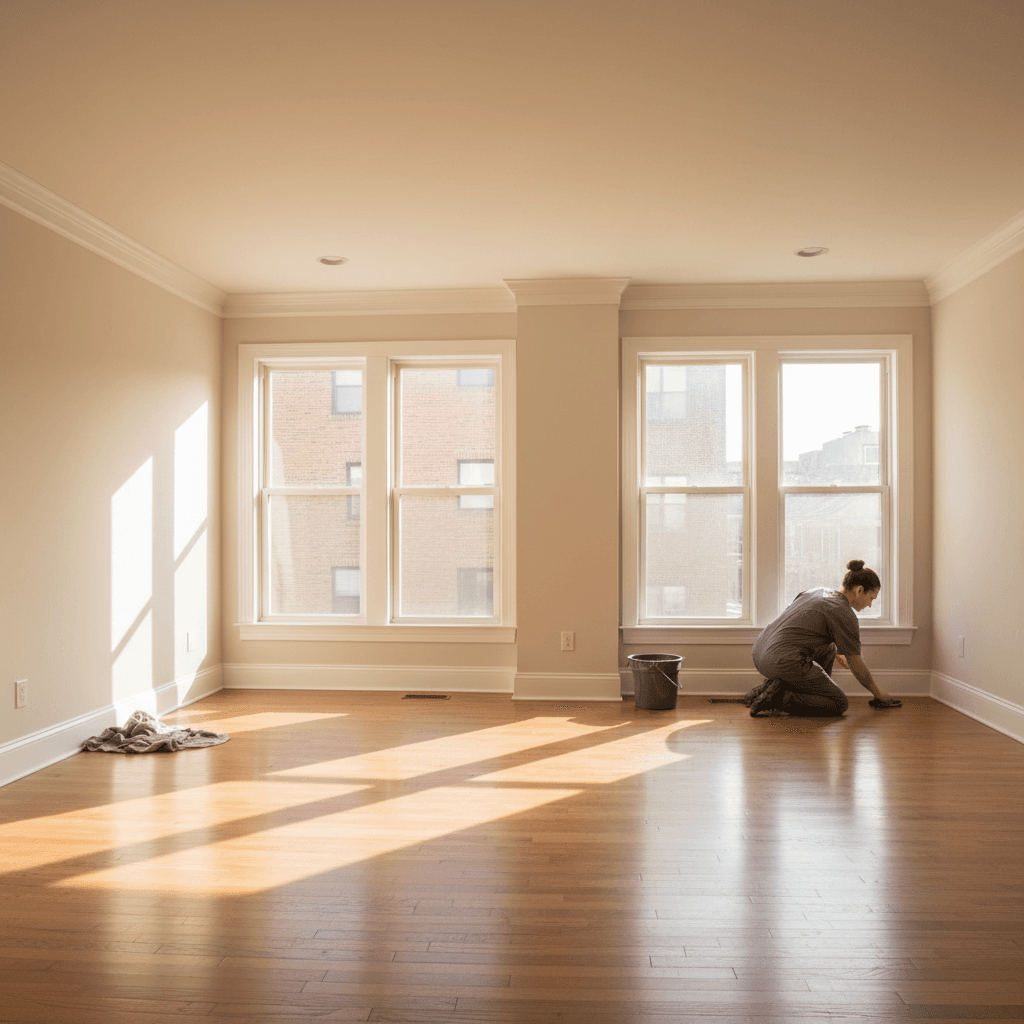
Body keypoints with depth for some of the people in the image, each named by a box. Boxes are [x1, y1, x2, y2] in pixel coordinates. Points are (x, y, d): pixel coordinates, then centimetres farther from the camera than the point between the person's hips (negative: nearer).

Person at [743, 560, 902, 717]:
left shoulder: (818, 591, 17)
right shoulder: (846, 616, -7)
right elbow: (857, 666, 3)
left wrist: (840, 656, 46)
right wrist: (879, 694, 18)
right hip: (784, 664, -9)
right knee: (839, 705, 6)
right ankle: (777, 697, -8)